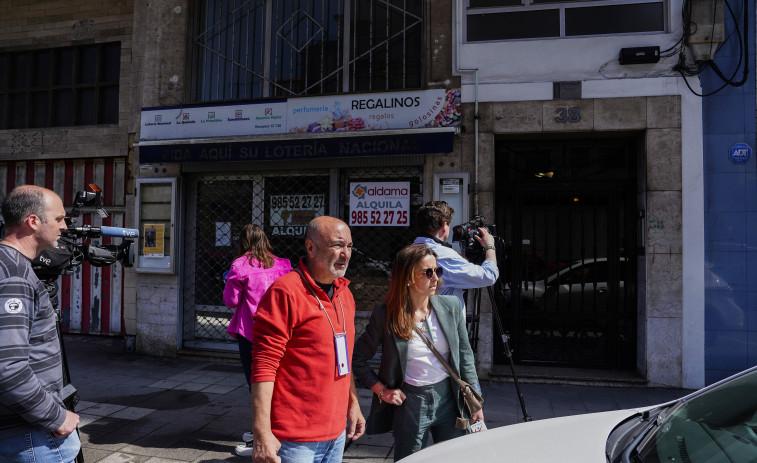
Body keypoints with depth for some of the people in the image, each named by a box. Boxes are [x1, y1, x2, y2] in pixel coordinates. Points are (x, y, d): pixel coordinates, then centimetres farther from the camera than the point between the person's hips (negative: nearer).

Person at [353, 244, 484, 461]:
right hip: (409, 403, -3)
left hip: (448, 399, 3)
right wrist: (381, 390, -8)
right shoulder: (384, 315, -12)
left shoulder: (451, 306, -3)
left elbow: (465, 356, 6)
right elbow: (358, 358, -1)